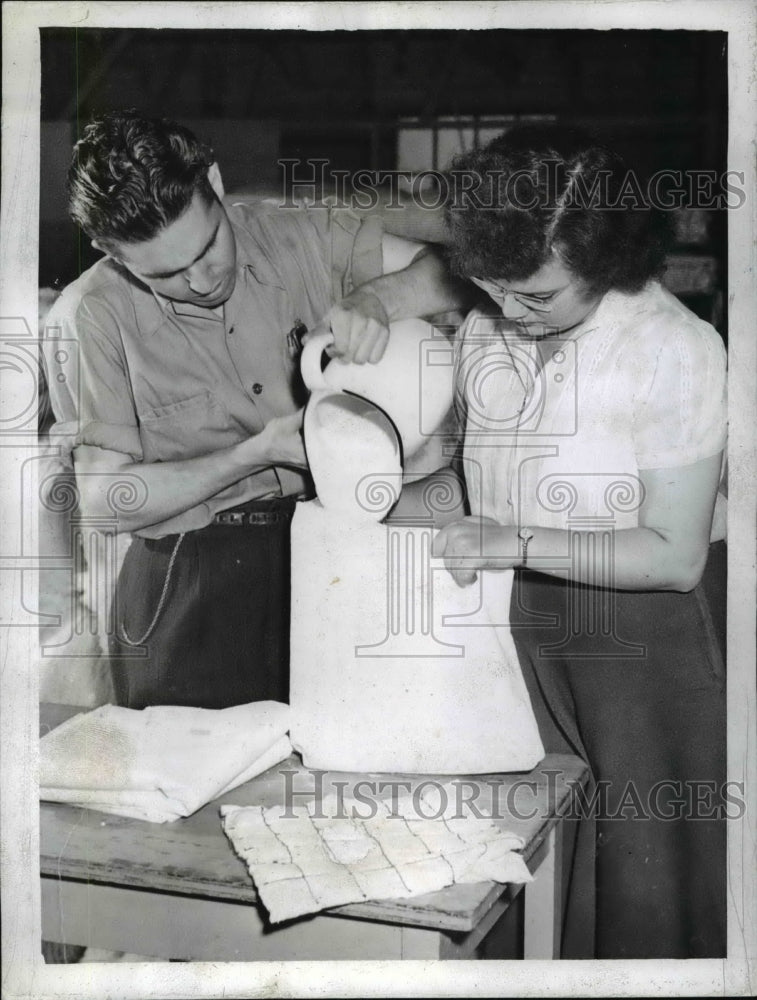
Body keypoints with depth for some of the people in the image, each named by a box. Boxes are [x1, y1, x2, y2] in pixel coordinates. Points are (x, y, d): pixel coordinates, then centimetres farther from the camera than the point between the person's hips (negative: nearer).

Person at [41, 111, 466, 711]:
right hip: (190, 594, -2)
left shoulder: (307, 239, -3)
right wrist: (257, 453, -15)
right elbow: (105, 501, -9)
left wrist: (377, 298, -22)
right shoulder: (87, 320, -10)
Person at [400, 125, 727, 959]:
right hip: (528, 625, 5)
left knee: (647, 883, 6)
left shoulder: (677, 350, -17)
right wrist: (397, 503, -1)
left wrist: (515, 543, -21)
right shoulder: (484, 334, 1)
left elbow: (675, 555, -17)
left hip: (650, 633, -5)